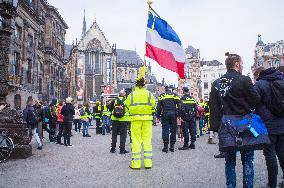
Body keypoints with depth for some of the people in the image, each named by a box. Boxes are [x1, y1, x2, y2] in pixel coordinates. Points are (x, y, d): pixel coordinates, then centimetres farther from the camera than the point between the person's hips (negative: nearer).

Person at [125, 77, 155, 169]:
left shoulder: (131, 95, -1)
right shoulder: (149, 94, 0)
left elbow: (127, 108, 2)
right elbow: (153, 107, 3)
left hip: (135, 119, -1)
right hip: (147, 119, 1)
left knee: (136, 140, 5)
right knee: (147, 140, 8)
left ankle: (135, 163, 7)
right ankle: (148, 163, 10)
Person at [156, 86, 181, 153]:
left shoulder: (162, 96, 7)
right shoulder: (175, 95, 9)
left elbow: (159, 107, 3)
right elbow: (179, 106, 4)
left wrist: (158, 116, 7)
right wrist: (179, 115, 7)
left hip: (165, 114, -1)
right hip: (173, 114, 1)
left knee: (165, 130, 1)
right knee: (173, 130, 7)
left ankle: (166, 146, -1)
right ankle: (172, 146, 10)